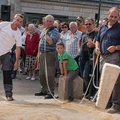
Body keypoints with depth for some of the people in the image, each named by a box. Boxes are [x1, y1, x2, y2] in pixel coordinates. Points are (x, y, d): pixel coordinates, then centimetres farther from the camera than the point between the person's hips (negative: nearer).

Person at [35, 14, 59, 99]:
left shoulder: (54, 31, -8)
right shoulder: (43, 30, 18)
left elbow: (51, 41, -24)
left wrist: (46, 33, -12)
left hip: (49, 54, -8)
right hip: (42, 54, 8)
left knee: (49, 74, -7)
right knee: (42, 74, 14)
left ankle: (50, 92, 0)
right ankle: (44, 90, 25)